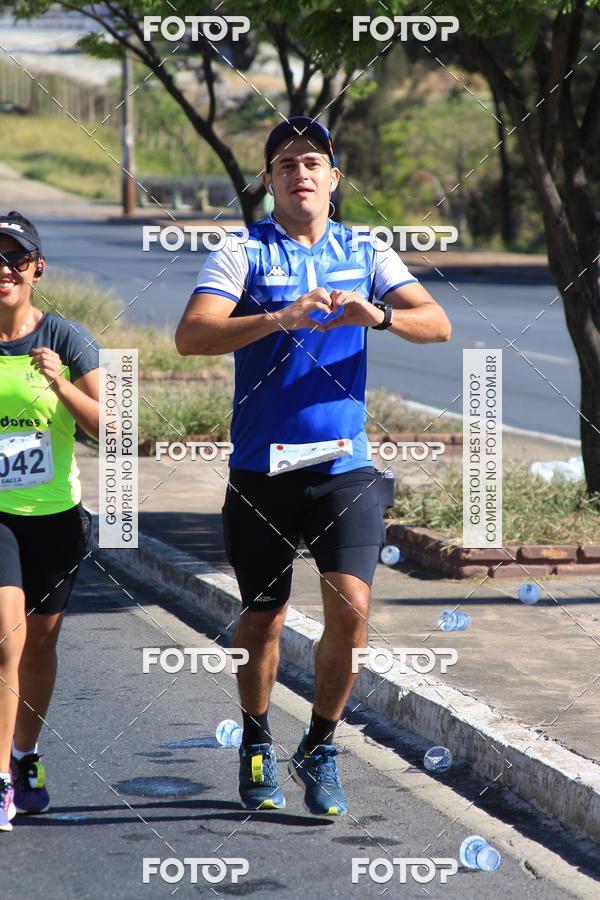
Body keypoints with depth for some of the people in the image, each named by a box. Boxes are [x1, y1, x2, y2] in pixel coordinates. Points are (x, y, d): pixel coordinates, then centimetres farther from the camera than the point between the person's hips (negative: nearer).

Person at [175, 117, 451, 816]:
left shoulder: (364, 254, 9)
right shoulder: (243, 254, -1)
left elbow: (436, 323, -2)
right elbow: (190, 335, -16)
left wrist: (377, 315, -23)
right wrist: (281, 318, -29)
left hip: (344, 466, 1)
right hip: (261, 469, -1)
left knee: (349, 608, -12)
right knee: (261, 620, 7)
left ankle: (319, 750, 8)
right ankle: (256, 748, 31)